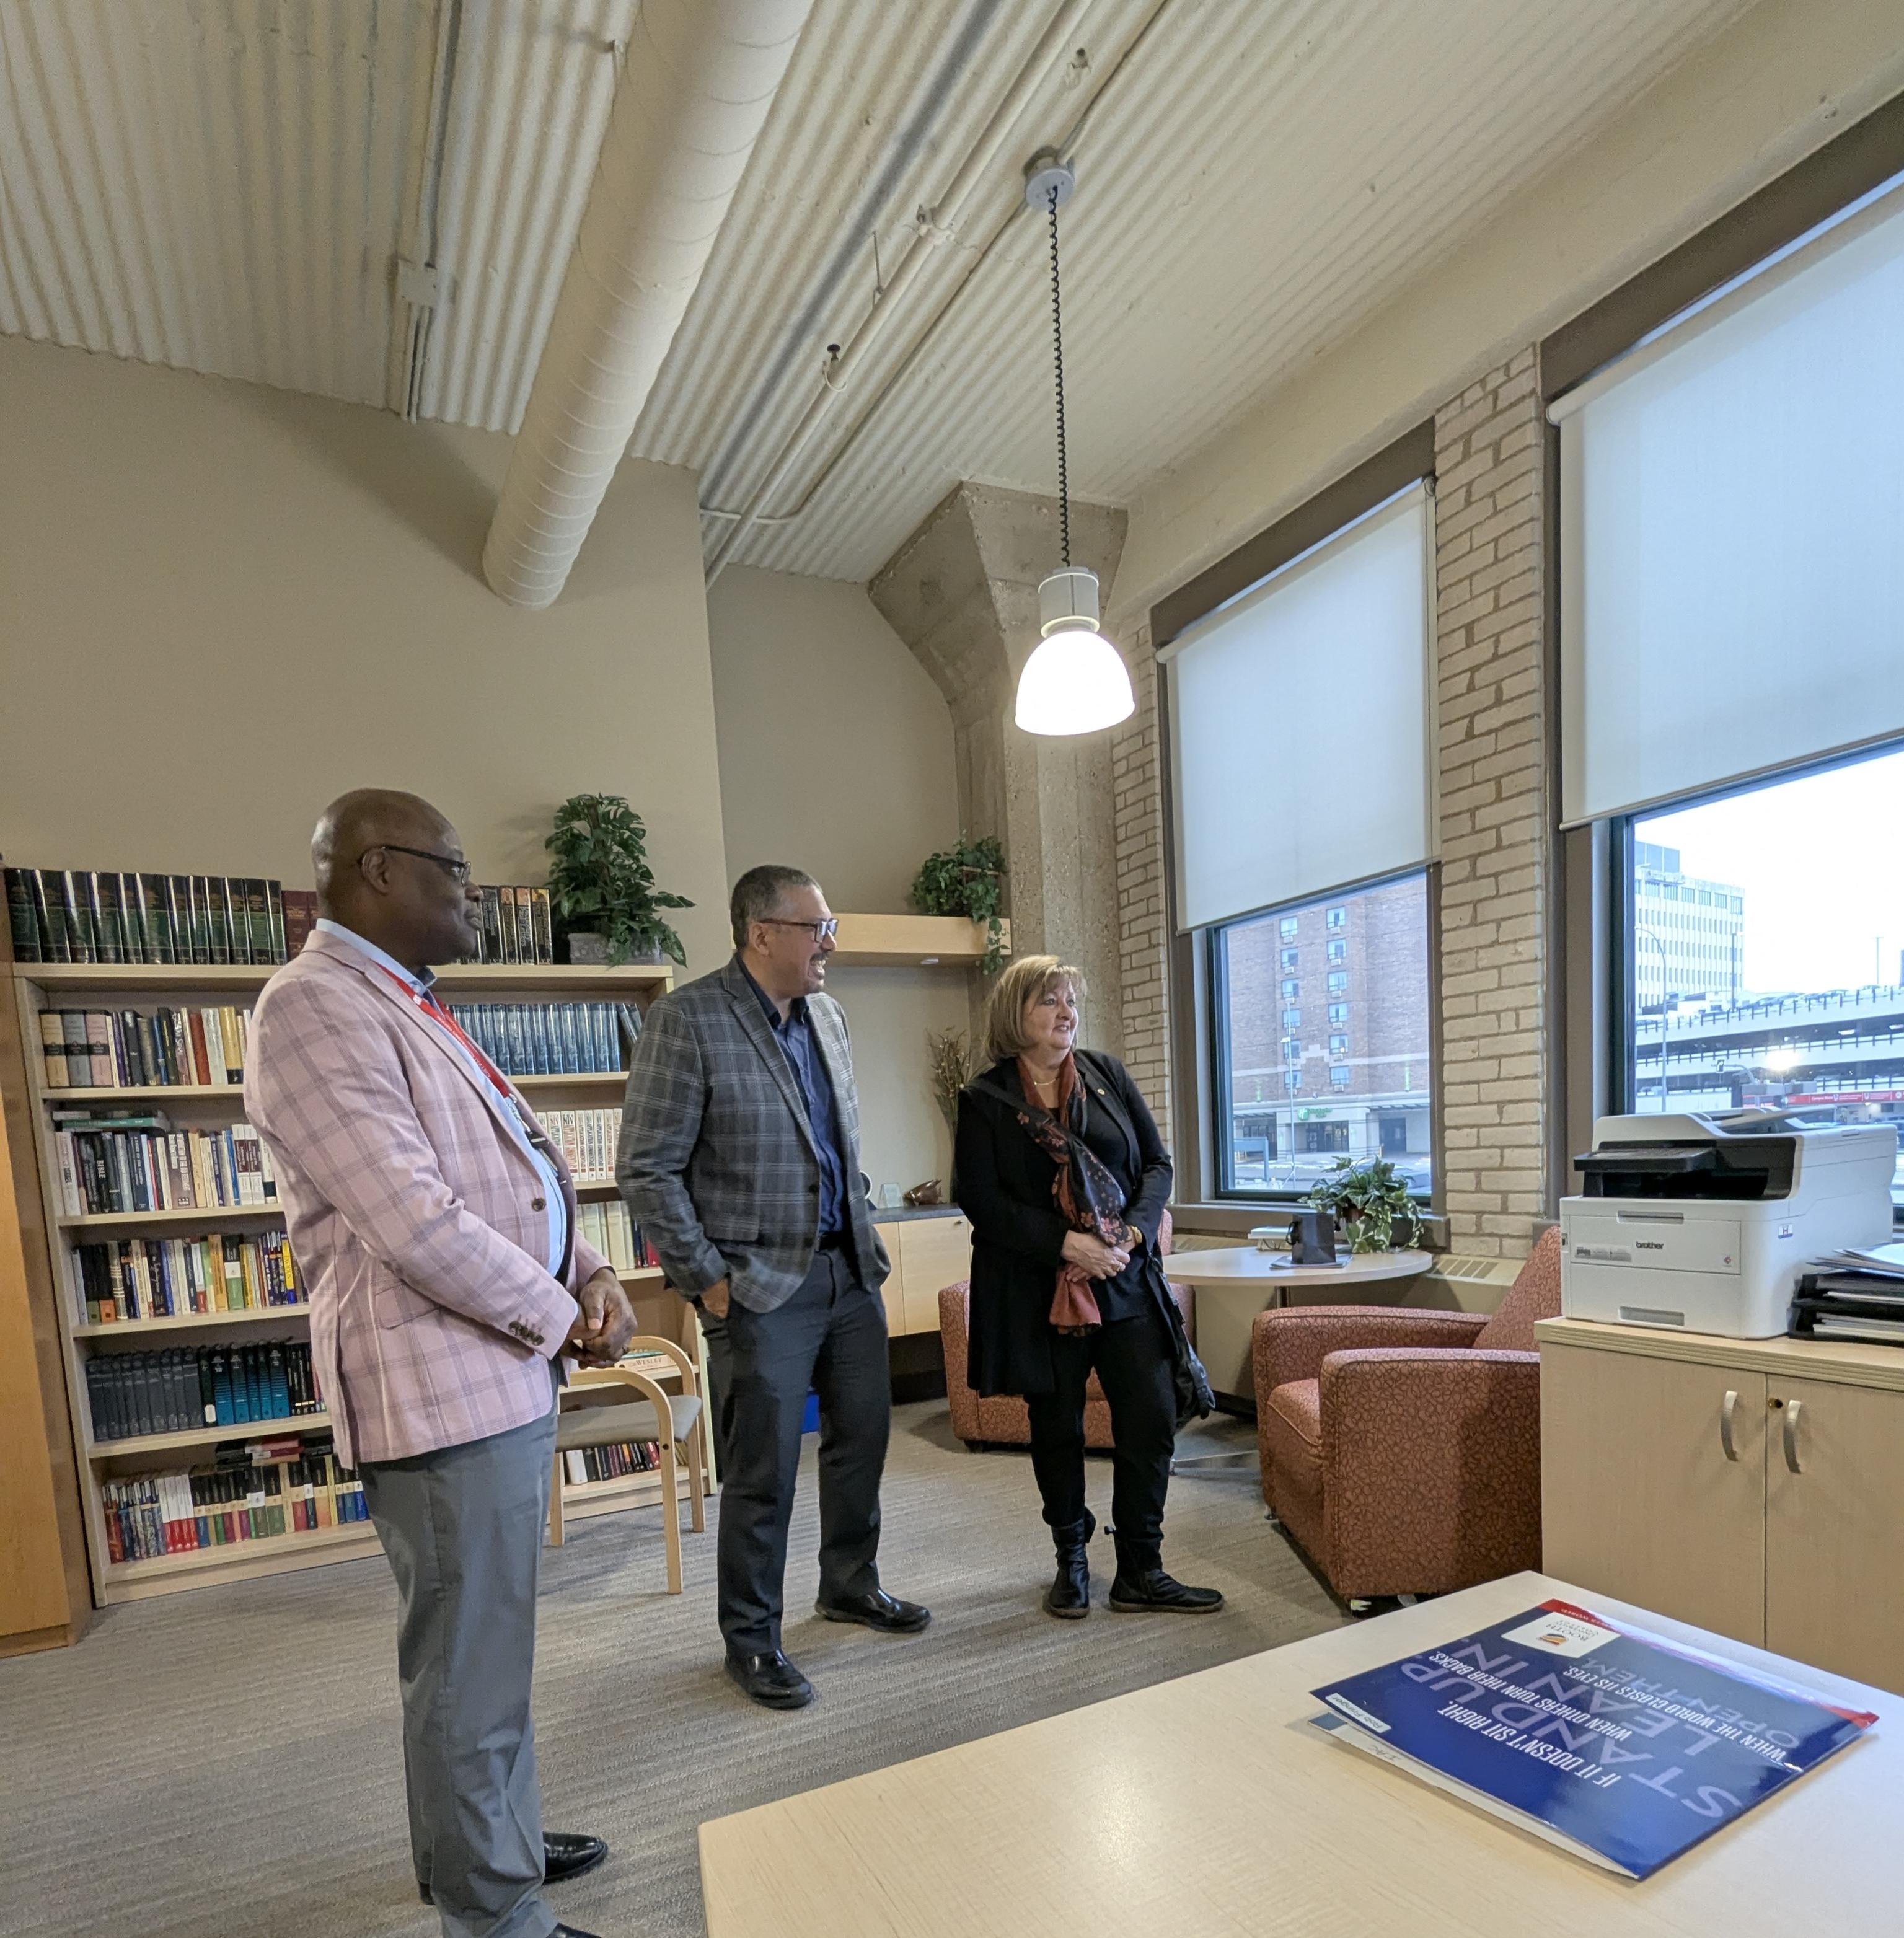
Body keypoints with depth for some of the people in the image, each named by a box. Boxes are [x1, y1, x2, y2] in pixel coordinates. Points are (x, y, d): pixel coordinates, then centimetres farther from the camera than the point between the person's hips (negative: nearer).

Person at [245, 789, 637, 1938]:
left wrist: (591, 1275, 0)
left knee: (494, 1646, 25)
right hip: (441, 1391, -10)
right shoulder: (316, 1007, -18)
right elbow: (417, 1225, -26)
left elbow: (512, 1177, 15)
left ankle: (502, 1842, 43)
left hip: (510, 1373, 10)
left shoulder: (412, 1010, 14)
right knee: (470, 1673, 6)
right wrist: (561, 1316, -13)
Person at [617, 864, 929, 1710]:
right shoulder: (686, 1021, -15)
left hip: (850, 1268, 7)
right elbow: (647, 1169, -14)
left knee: (863, 1434, 18)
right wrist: (706, 1279, -14)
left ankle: (851, 1583, 41)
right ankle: (751, 1639, 27)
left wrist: (865, 1234, 12)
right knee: (763, 1473, 5)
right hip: (762, 1285, -7)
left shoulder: (826, 1014, 8)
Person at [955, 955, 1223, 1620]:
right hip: (1039, 1293, -2)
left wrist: (1133, 1232, -11)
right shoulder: (985, 1099, -4)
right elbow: (981, 1199, -10)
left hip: (1126, 1282, 3)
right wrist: (1067, 1244, -18)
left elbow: (1157, 1162, 6)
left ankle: (1141, 1574, 19)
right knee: (1057, 1430, 11)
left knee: (1151, 1421, 2)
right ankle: (1072, 1561, 32)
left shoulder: (1106, 1073, 6)